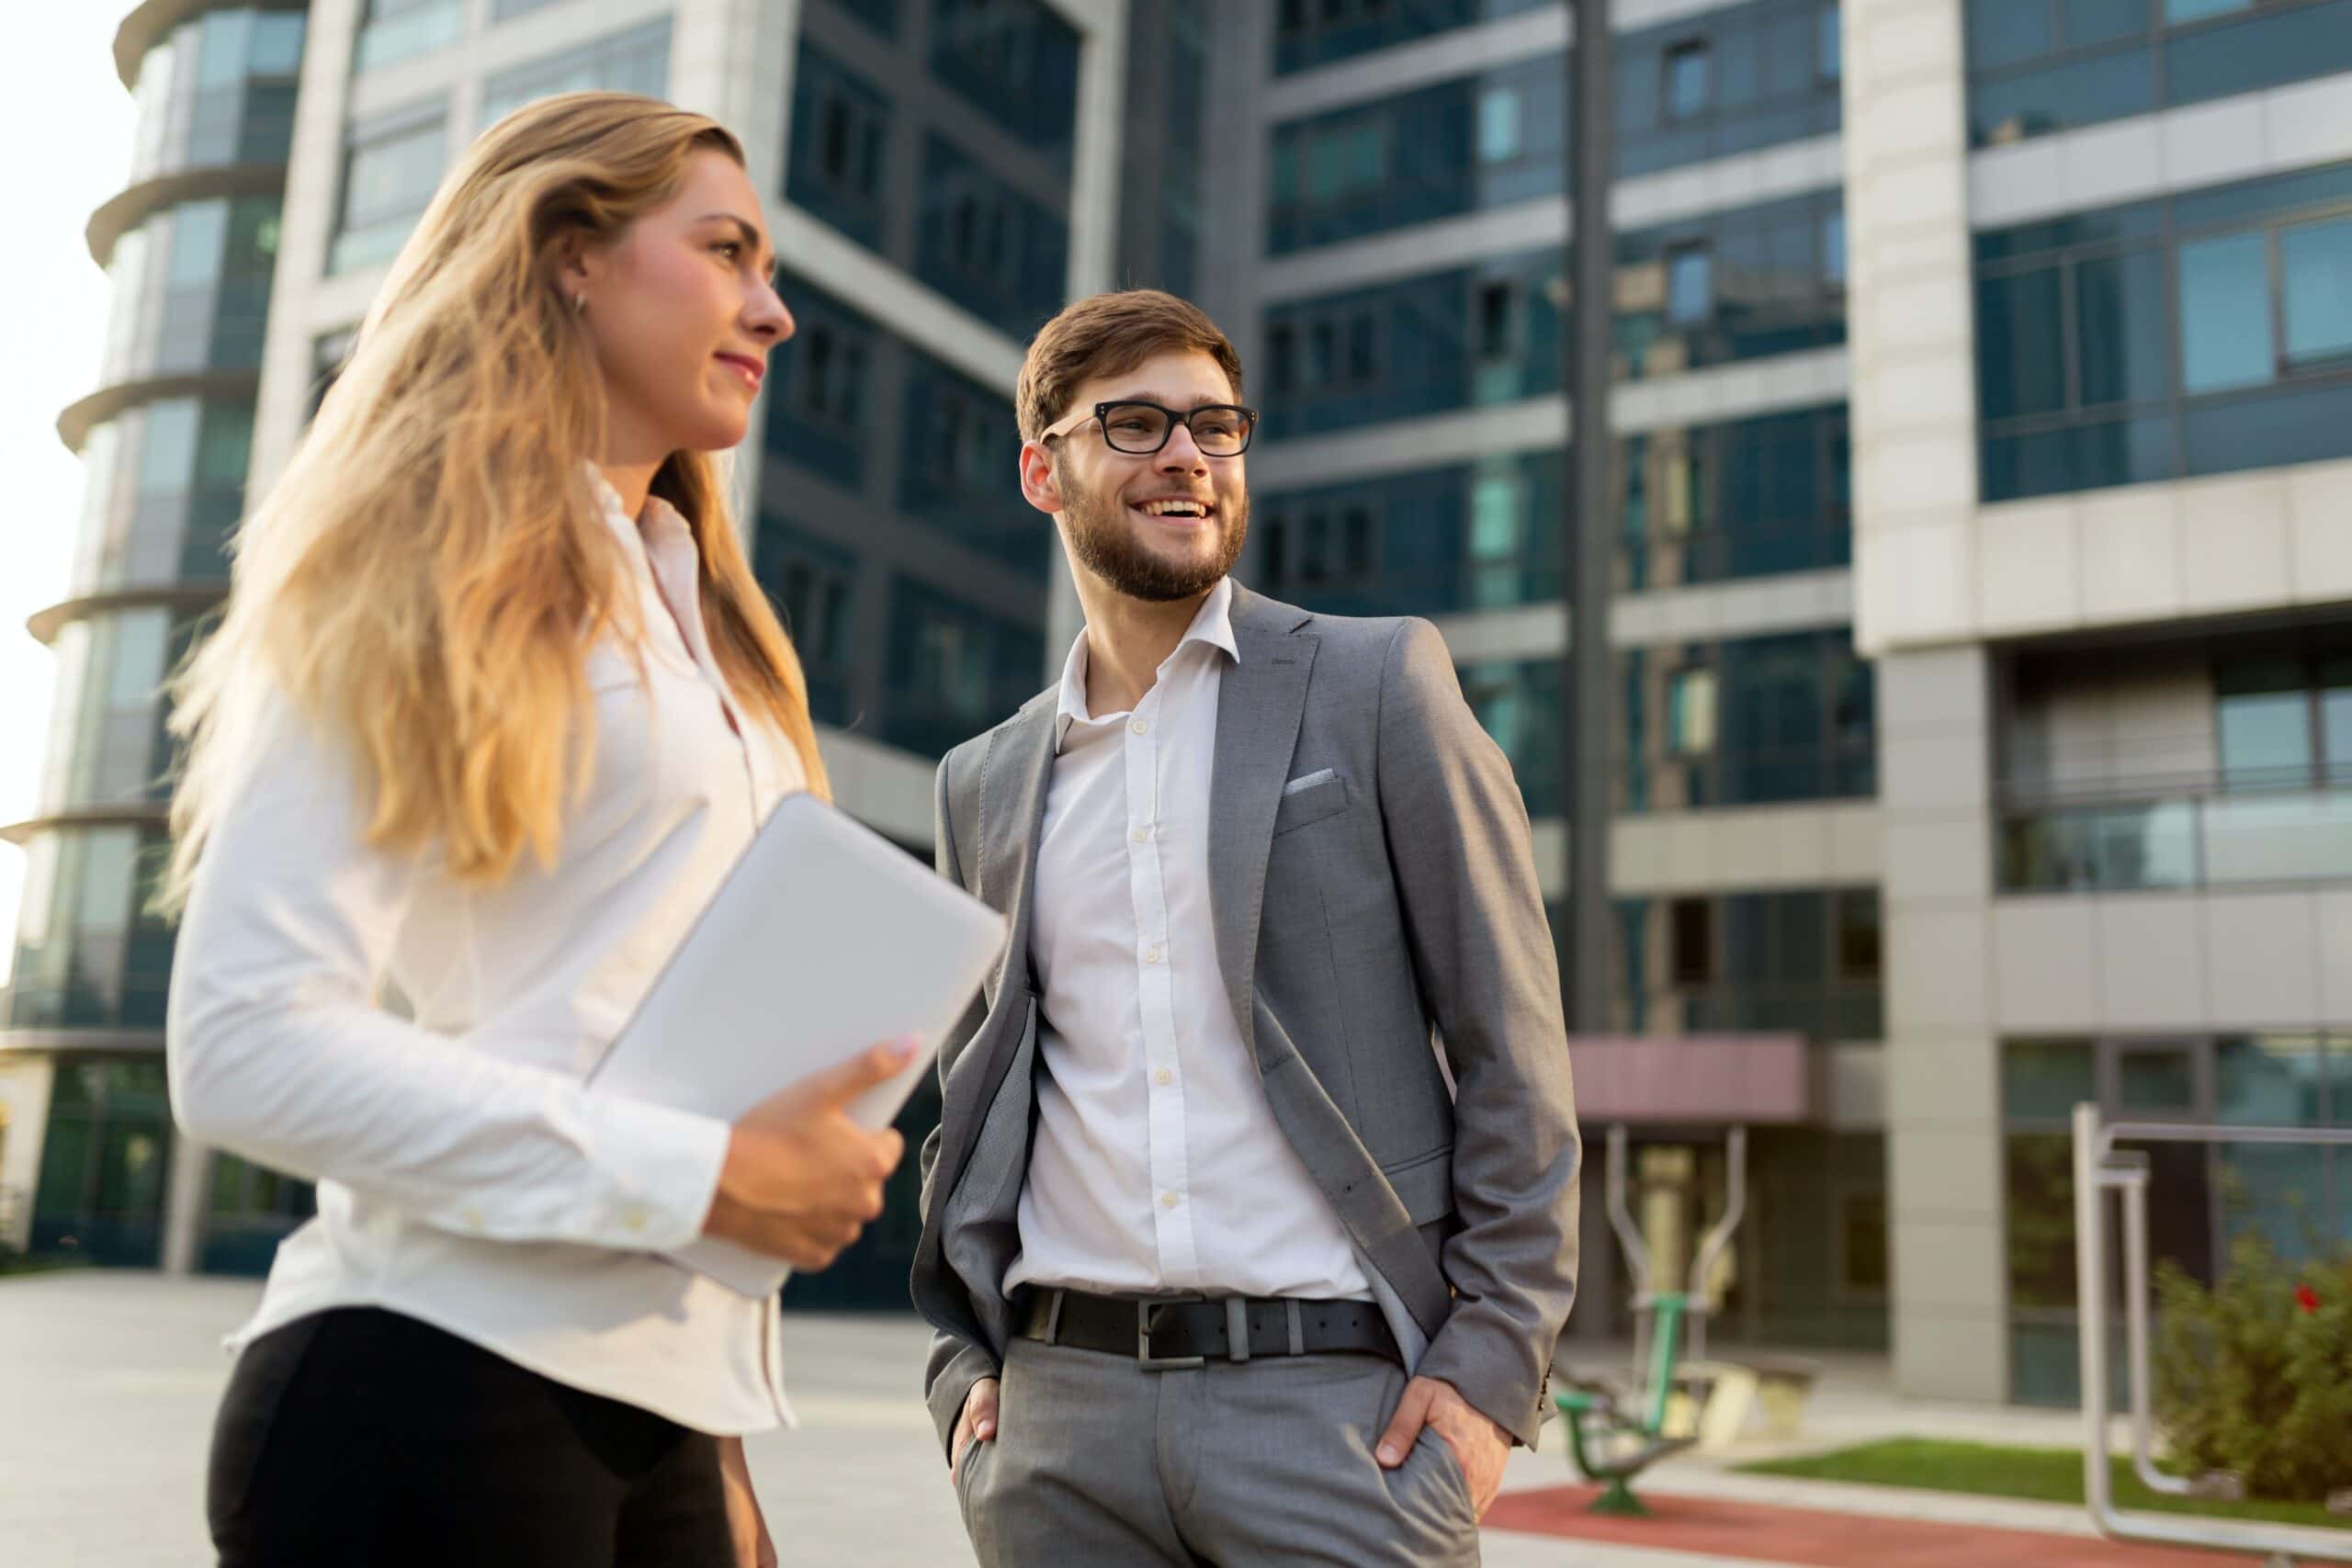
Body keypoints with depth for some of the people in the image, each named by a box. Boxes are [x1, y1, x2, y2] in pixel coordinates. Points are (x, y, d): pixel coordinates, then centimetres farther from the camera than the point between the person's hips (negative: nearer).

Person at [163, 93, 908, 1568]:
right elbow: (246, 1044, -15)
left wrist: (722, 1445, 13)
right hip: (436, 1386, -7)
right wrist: (702, 1175, -17)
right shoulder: (427, 568, -6)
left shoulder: (696, 619, 17)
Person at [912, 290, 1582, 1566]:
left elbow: (1512, 1050, -2)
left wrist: (1491, 1366, -7)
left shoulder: (1376, 684, 2)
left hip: (1337, 1399, -3)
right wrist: (965, 1365, 8)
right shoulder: (983, 785, 12)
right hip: (1063, 1414, 3)